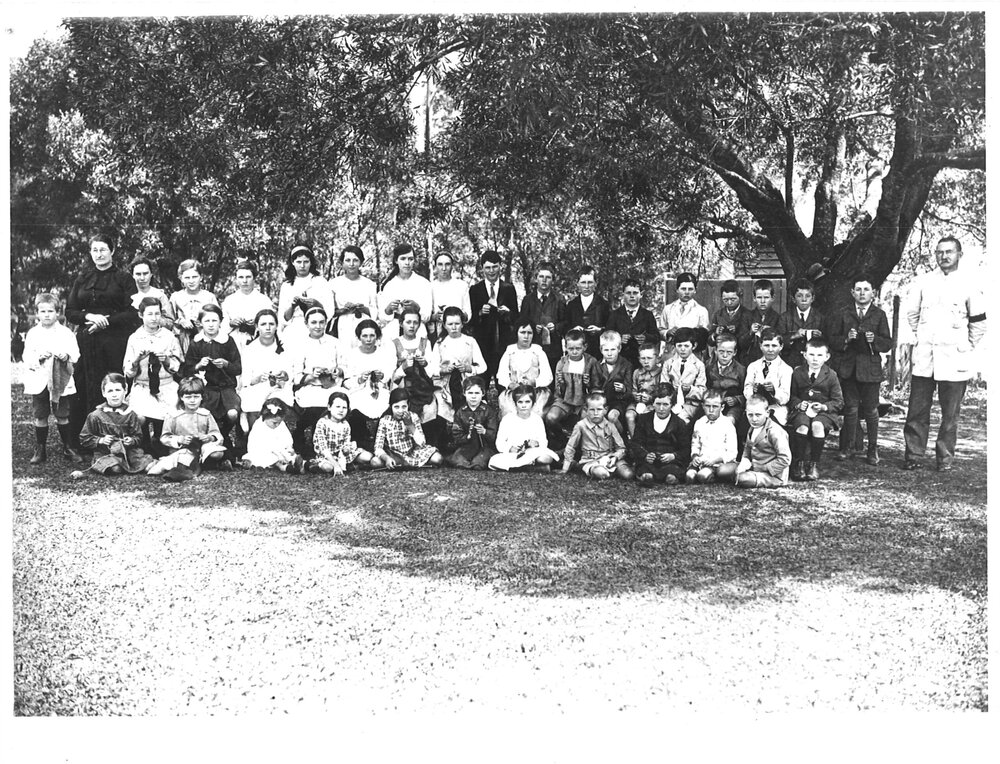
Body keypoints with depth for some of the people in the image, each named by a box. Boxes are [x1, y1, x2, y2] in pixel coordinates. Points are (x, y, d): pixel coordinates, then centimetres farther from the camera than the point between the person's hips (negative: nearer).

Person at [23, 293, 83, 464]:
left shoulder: (66, 332, 2)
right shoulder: (32, 333, 4)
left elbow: (76, 353, 0)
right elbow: (27, 357, -1)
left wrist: (66, 355, -20)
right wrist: (39, 356, -20)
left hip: (61, 381, -1)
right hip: (39, 381, 1)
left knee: (62, 416, 6)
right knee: (40, 417, 7)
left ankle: (68, 448, 15)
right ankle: (40, 450, 16)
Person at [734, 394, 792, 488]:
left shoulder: (775, 431, -17)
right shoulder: (752, 429, 10)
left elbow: (785, 459, -21)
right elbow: (747, 448, 23)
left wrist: (765, 469, -19)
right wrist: (745, 461, 0)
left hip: (774, 476, -8)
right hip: (755, 468, 8)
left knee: (743, 479, -33)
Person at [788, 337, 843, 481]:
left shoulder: (831, 375, 3)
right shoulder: (797, 373, 6)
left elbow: (838, 401, 4)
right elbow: (791, 396, 10)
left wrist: (824, 406, -14)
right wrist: (798, 404, -11)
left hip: (824, 411, -1)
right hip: (802, 410, 1)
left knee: (817, 425, -35)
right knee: (802, 425, -34)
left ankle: (814, 464, -16)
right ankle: (799, 463, -18)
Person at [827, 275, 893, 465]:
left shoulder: (879, 315, 6)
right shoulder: (843, 315, 9)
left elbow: (888, 344, 2)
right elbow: (832, 341, 5)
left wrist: (874, 340, -17)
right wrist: (846, 339, -13)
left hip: (870, 368, -1)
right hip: (847, 368, 1)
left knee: (871, 410, 2)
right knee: (851, 408, 3)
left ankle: (872, 449, 14)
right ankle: (847, 447, 14)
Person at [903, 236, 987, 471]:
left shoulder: (969, 283, 0)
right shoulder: (924, 281, 9)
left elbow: (979, 321, 4)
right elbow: (912, 313, 19)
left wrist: (967, 346, 2)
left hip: (953, 359, -2)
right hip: (924, 357, 3)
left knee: (950, 413, 3)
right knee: (917, 410, 3)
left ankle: (945, 457, 12)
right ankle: (913, 455, 9)